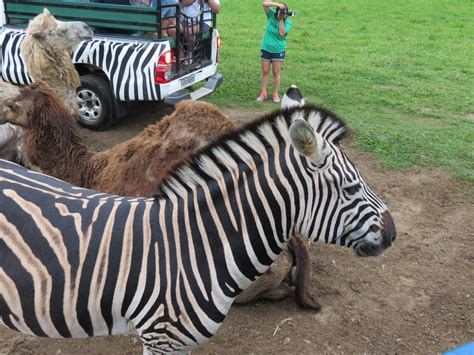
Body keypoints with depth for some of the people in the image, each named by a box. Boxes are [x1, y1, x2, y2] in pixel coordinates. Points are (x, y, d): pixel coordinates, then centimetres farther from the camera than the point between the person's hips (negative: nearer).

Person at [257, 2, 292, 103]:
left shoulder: (287, 22, -9)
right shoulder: (272, 14, -4)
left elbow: (282, 33, -23)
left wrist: (281, 20, -22)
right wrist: (278, 4, -26)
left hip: (278, 50, -2)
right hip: (266, 48, 2)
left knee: (276, 72, 4)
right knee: (265, 71, 5)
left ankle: (275, 93, 12)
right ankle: (263, 93, 12)